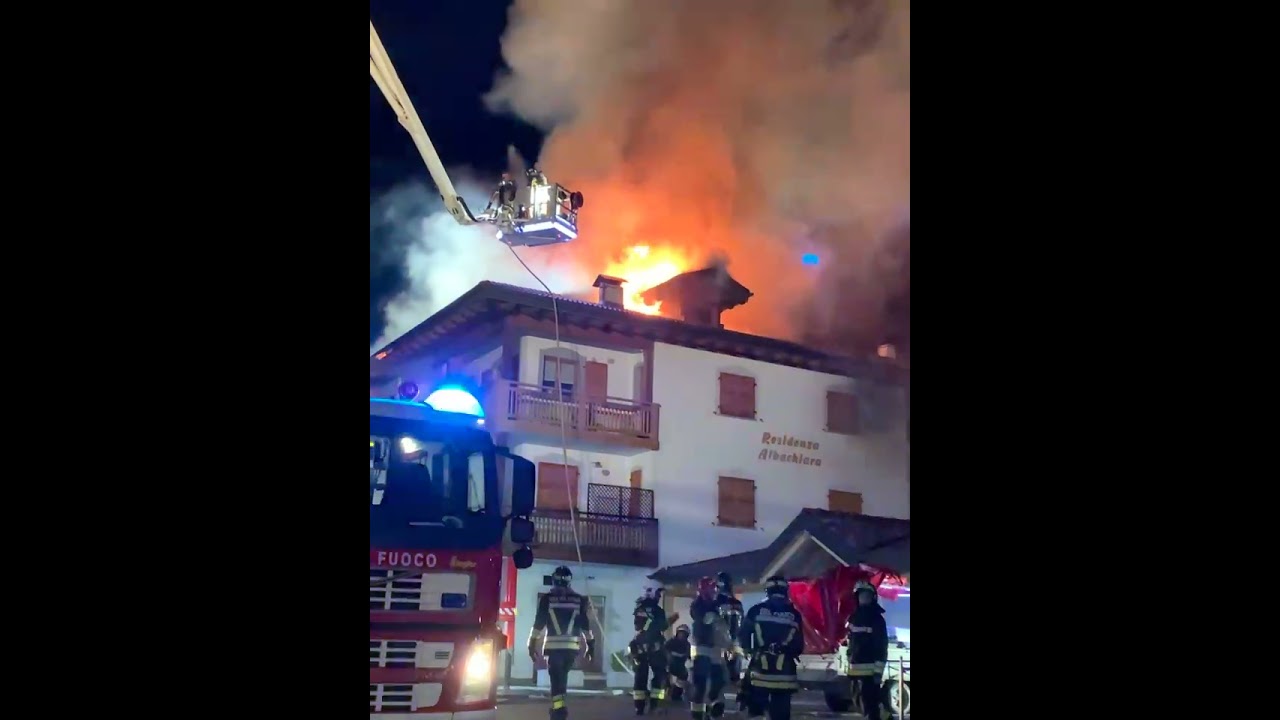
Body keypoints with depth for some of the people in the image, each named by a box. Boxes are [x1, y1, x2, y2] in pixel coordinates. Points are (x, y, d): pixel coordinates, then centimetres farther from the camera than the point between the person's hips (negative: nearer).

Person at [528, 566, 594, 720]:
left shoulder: (547, 599, 0)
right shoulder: (579, 600, 7)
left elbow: (538, 624, -2)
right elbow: (585, 625, 7)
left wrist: (532, 645, 5)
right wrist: (590, 646, 12)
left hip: (553, 646, -3)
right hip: (572, 646, 3)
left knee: (556, 679, -1)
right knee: (562, 677, 20)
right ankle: (558, 707, 25)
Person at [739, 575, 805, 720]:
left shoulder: (756, 610, 0)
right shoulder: (794, 614, 3)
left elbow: (743, 636, 4)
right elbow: (799, 646, 7)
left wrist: (750, 650, 23)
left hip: (759, 668, 0)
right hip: (784, 672, 0)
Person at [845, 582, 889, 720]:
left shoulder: (877, 619, -6)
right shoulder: (853, 618, 14)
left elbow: (882, 647, -11)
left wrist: (878, 671, -17)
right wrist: (849, 665, 16)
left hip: (871, 669, -7)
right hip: (857, 669, 7)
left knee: (871, 703, -11)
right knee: (865, 702, 13)